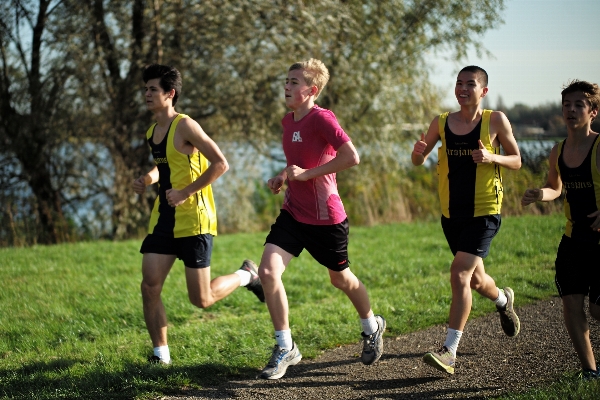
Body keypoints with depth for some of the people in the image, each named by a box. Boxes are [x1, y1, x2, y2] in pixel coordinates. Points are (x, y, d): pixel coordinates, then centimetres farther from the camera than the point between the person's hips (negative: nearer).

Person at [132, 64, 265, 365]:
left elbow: (221, 164, -18)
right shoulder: (152, 133, 11)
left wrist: (186, 192, -20)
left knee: (201, 300, -3)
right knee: (149, 287, -3)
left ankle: (246, 275, 25)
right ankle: (161, 355, 8)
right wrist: (147, 179, 7)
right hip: (163, 218, 7)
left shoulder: (184, 126, -14)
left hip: (193, 219, -7)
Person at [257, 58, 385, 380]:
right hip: (293, 212, 6)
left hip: (325, 217, -6)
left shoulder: (322, 119, -19)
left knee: (340, 279, 14)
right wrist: (282, 177, 4)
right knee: (268, 271, -12)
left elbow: (351, 157, -30)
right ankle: (285, 348, 0)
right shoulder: (288, 121, 6)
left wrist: (306, 174, -26)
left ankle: (371, 327, 44)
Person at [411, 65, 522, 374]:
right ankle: (503, 300, 54)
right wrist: (418, 151, -16)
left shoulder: (495, 121, -6)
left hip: (484, 213, -5)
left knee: (460, 274, -18)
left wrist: (492, 157, -19)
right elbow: (418, 161, 8)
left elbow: (516, 161, 1)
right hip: (451, 214, 5)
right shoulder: (442, 123, 2)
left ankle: (449, 351, -16)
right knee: (475, 280, 18)